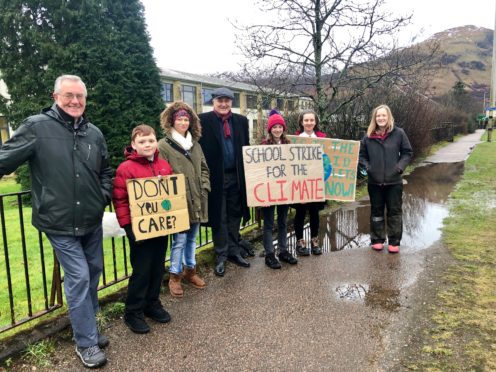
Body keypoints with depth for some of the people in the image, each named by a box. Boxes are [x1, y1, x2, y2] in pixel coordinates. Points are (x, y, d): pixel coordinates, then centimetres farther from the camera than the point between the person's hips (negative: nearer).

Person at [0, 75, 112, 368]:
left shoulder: (94, 133, 5)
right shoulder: (36, 127, -10)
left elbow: (105, 171, 17)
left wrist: (105, 195, 3)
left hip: (92, 220, 6)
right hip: (60, 222, -6)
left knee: (94, 272, 16)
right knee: (79, 277, -5)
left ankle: (88, 328, 37)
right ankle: (87, 342, 13)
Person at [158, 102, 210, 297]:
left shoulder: (195, 143, 12)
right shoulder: (164, 145, -7)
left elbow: (204, 169, 16)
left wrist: (204, 188, 4)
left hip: (196, 200, 6)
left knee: (192, 238, 16)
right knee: (180, 240, -1)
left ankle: (190, 270, 32)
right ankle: (175, 276, 14)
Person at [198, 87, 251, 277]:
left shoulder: (241, 121, 9)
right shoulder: (203, 120, -5)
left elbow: (246, 148, 12)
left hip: (236, 176, 4)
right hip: (216, 177, -4)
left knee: (235, 216, 13)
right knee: (219, 218, 7)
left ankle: (233, 252, 27)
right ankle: (221, 256, 19)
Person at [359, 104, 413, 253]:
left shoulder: (399, 133, -3)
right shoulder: (368, 136, 1)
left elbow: (407, 152, 2)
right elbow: (361, 154, 11)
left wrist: (400, 166, -11)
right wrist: (366, 166, -5)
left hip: (394, 181, -2)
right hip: (374, 182, 2)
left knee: (394, 211, 5)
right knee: (376, 211, 11)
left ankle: (394, 242, 15)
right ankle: (377, 240, 23)